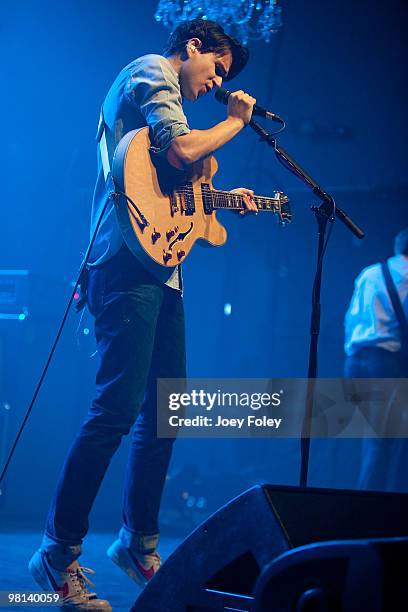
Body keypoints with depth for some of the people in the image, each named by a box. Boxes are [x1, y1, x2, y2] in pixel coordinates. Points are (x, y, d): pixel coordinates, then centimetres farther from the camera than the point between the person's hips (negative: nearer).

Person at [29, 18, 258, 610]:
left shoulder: (164, 91, 30)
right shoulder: (152, 72, 0)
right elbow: (181, 150, -17)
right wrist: (235, 121, -1)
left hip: (160, 271, 11)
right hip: (131, 264, -11)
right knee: (118, 408, -15)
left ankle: (140, 542, 18)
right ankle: (59, 555, -9)